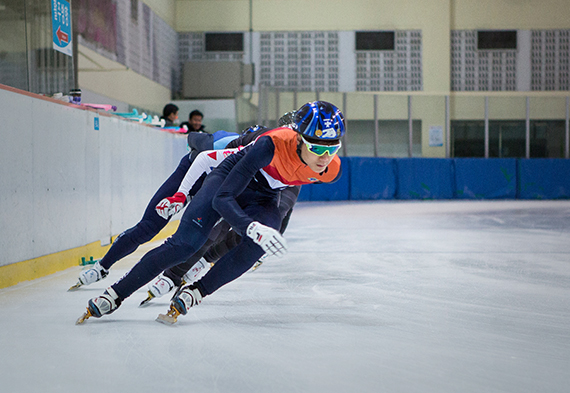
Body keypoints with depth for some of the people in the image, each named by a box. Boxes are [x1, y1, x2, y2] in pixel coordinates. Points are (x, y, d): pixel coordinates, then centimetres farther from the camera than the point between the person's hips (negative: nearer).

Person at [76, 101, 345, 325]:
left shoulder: (330, 170, -24)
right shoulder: (274, 145, -39)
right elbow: (222, 198, -38)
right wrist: (253, 228, -53)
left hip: (263, 200, 4)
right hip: (229, 178, -4)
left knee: (256, 247, -28)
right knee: (184, 244, -17)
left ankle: (193, 294, -17)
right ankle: (114, 295, -7)